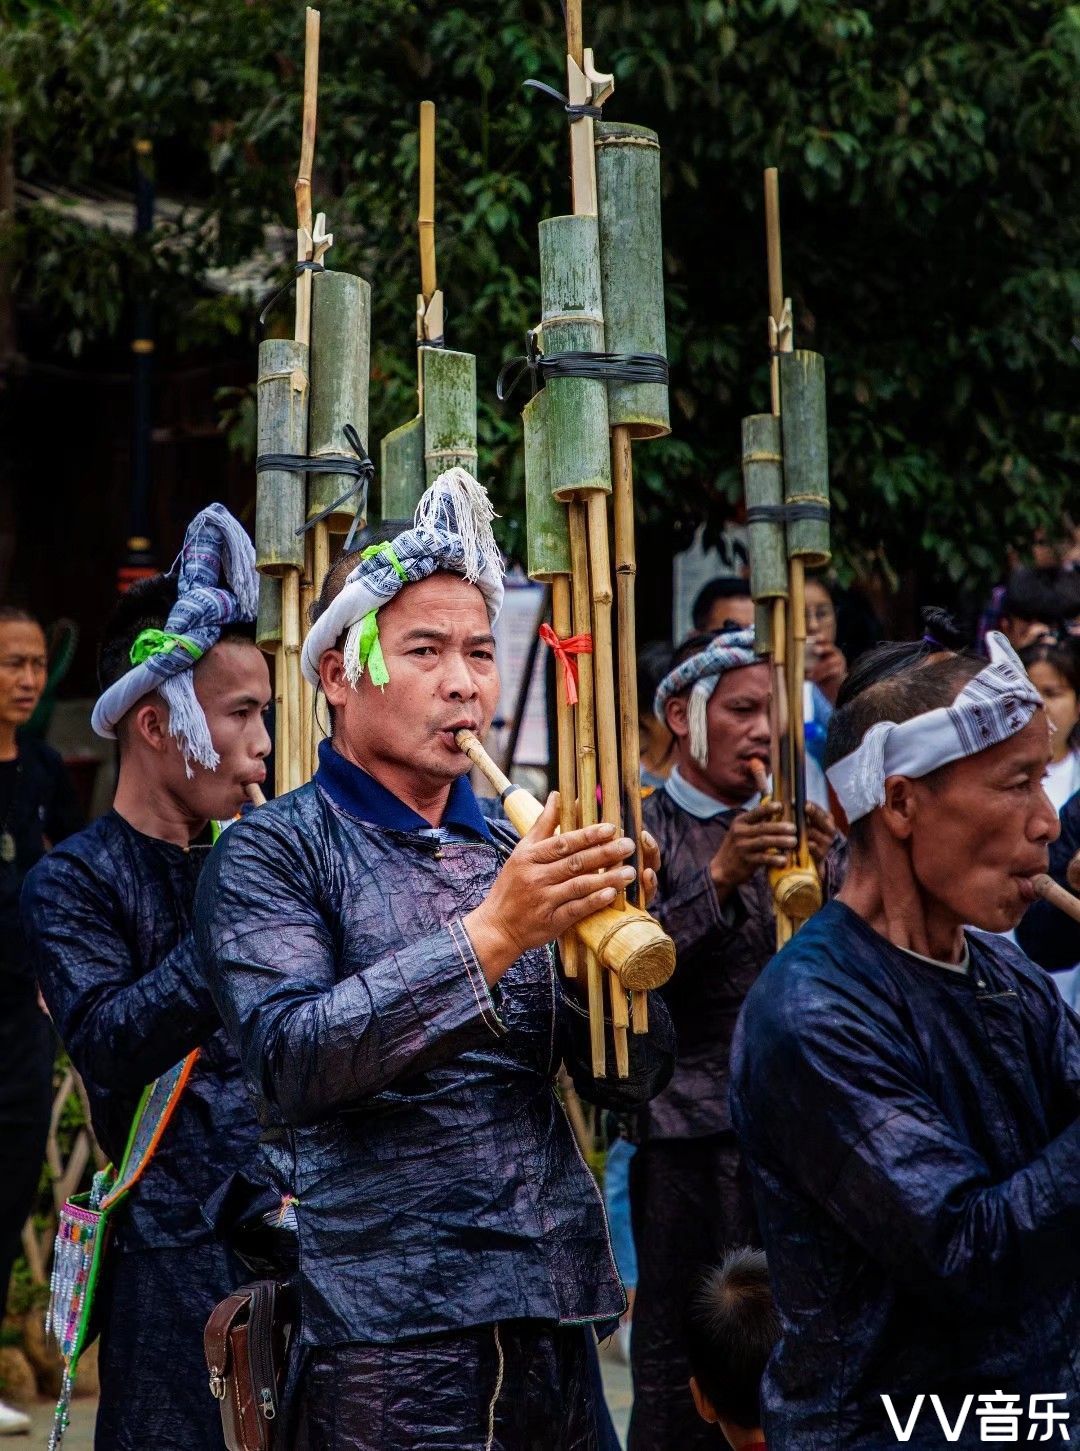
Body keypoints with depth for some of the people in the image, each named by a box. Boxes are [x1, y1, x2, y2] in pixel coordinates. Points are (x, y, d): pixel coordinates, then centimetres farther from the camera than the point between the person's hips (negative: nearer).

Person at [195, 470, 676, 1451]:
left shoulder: (513, 852, 12)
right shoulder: (274, 852, -3)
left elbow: (632, 1080, 8)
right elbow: (290, 1058, -18)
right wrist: (488, 936, -24)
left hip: (551, 1325, 5)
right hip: (384, 1329, -5)